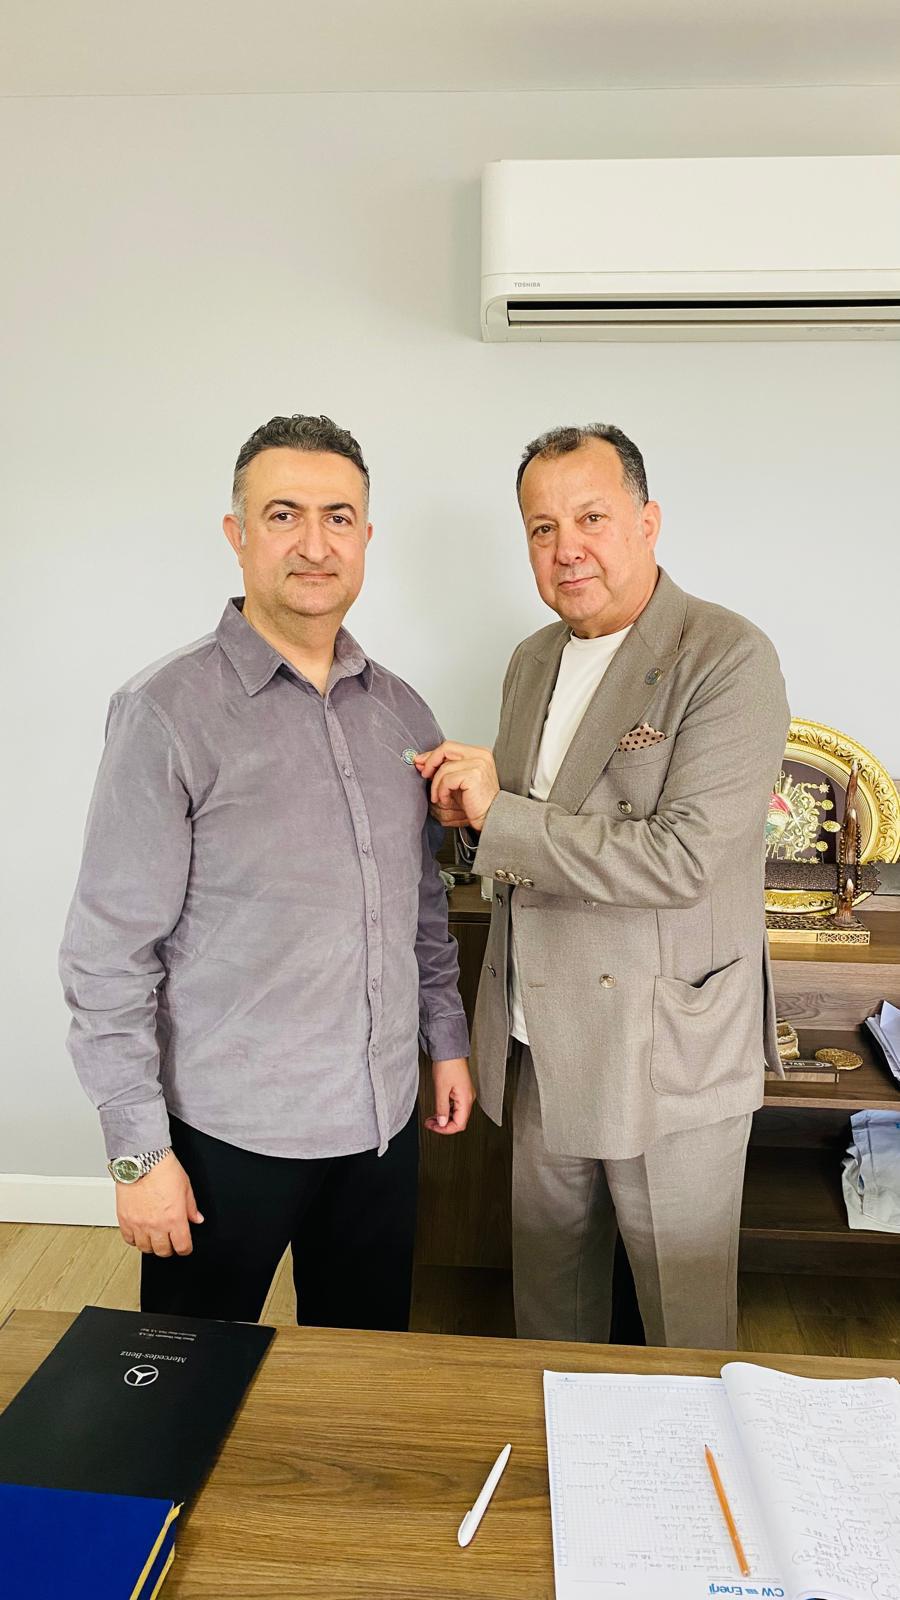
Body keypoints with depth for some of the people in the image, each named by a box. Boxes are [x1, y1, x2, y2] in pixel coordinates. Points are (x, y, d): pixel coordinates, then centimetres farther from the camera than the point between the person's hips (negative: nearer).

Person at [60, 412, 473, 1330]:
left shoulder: (401, 712, 4)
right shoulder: (168, 713, -13)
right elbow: (110, 950, -13)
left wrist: (447, 1040, 13)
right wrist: (138, 1148, -12)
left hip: (383, 1116, 5)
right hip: (230, 1129, -4)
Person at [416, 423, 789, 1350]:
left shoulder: (727, 659, -15)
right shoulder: (531, 662, 8)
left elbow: (682, 860, -24)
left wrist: (501, 815, -21)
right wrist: (472, 816, -4)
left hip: (669, 1055, -6)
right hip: (547, 1047, 7)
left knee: (684, 1321, 13)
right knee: (548, 1301, 23)